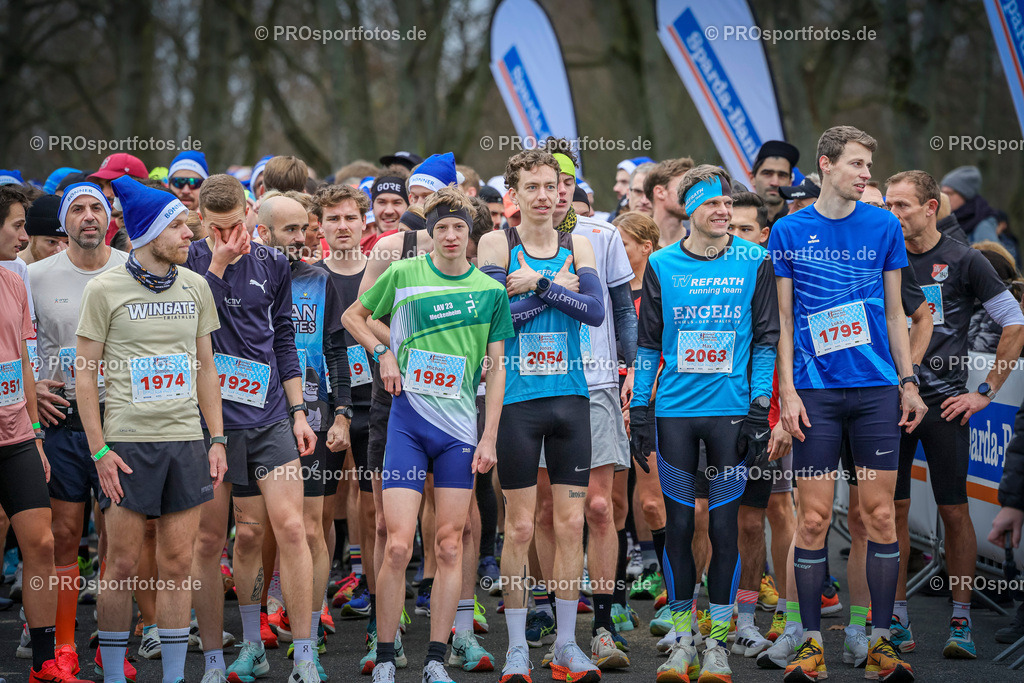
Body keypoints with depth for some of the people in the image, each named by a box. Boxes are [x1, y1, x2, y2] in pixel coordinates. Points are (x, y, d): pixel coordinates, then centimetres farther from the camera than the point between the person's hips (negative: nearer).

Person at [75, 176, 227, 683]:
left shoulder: (195, 288, 9)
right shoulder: (104, 289, -2)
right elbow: (85, 374, -1)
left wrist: (216, 440, 9)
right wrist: (99, 450, -8)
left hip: (186, 440, 3)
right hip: (128, 442, -3)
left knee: (177, 566, 5)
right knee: (122, 566, 0)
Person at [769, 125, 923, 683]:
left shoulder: (884, 227, 8)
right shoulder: (789, 232, 3)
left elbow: (893, 313, 13)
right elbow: (783, 320, 5)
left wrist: (908, 382, 7)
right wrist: (787, 391, -3)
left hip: (877, 389, 2)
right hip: (816, 391, -1)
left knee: (879, 514, 1)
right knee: (813, 518, -2)